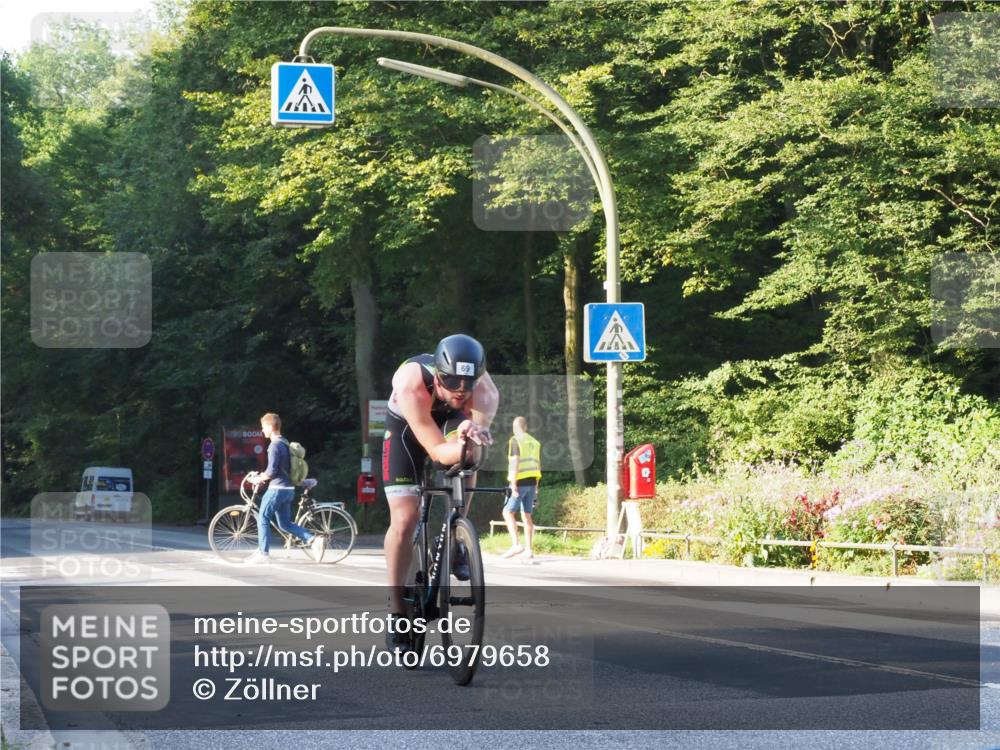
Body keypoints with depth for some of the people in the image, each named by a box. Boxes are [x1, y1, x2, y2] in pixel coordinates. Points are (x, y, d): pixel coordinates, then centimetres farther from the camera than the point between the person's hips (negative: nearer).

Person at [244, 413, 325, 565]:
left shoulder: (275, 446, -15)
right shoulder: (285, 444, 15)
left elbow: (271, 471, -20)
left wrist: (258, 479, -3)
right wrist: (262, 476, 21)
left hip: (277, 488, -9)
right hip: (288, 489, 9)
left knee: (263, 519, 2)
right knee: (285, 524, 10)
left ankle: (263, 554, 3)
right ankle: (314, 539, -4)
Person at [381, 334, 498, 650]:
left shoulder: (484, 392, -36)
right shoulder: (412, 382, -41)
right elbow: (438, 451, -42)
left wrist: (473, 436, -71)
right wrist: (462, 445, -63)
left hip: (452, 421, 2)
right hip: (407, 426, -2)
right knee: (404, 519, -14)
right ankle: (395, 611, -3)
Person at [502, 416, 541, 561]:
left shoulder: (515, 441, -7)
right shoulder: (535, 442, 15)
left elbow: (515, 462, -15)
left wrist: (513, 484, -17)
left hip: (520, 482, -7)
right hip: (532, 482, 7)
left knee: (508, 512, -3)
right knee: (526, 516, 8)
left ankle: (515, 545, -17)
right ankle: (528, 551, 4)